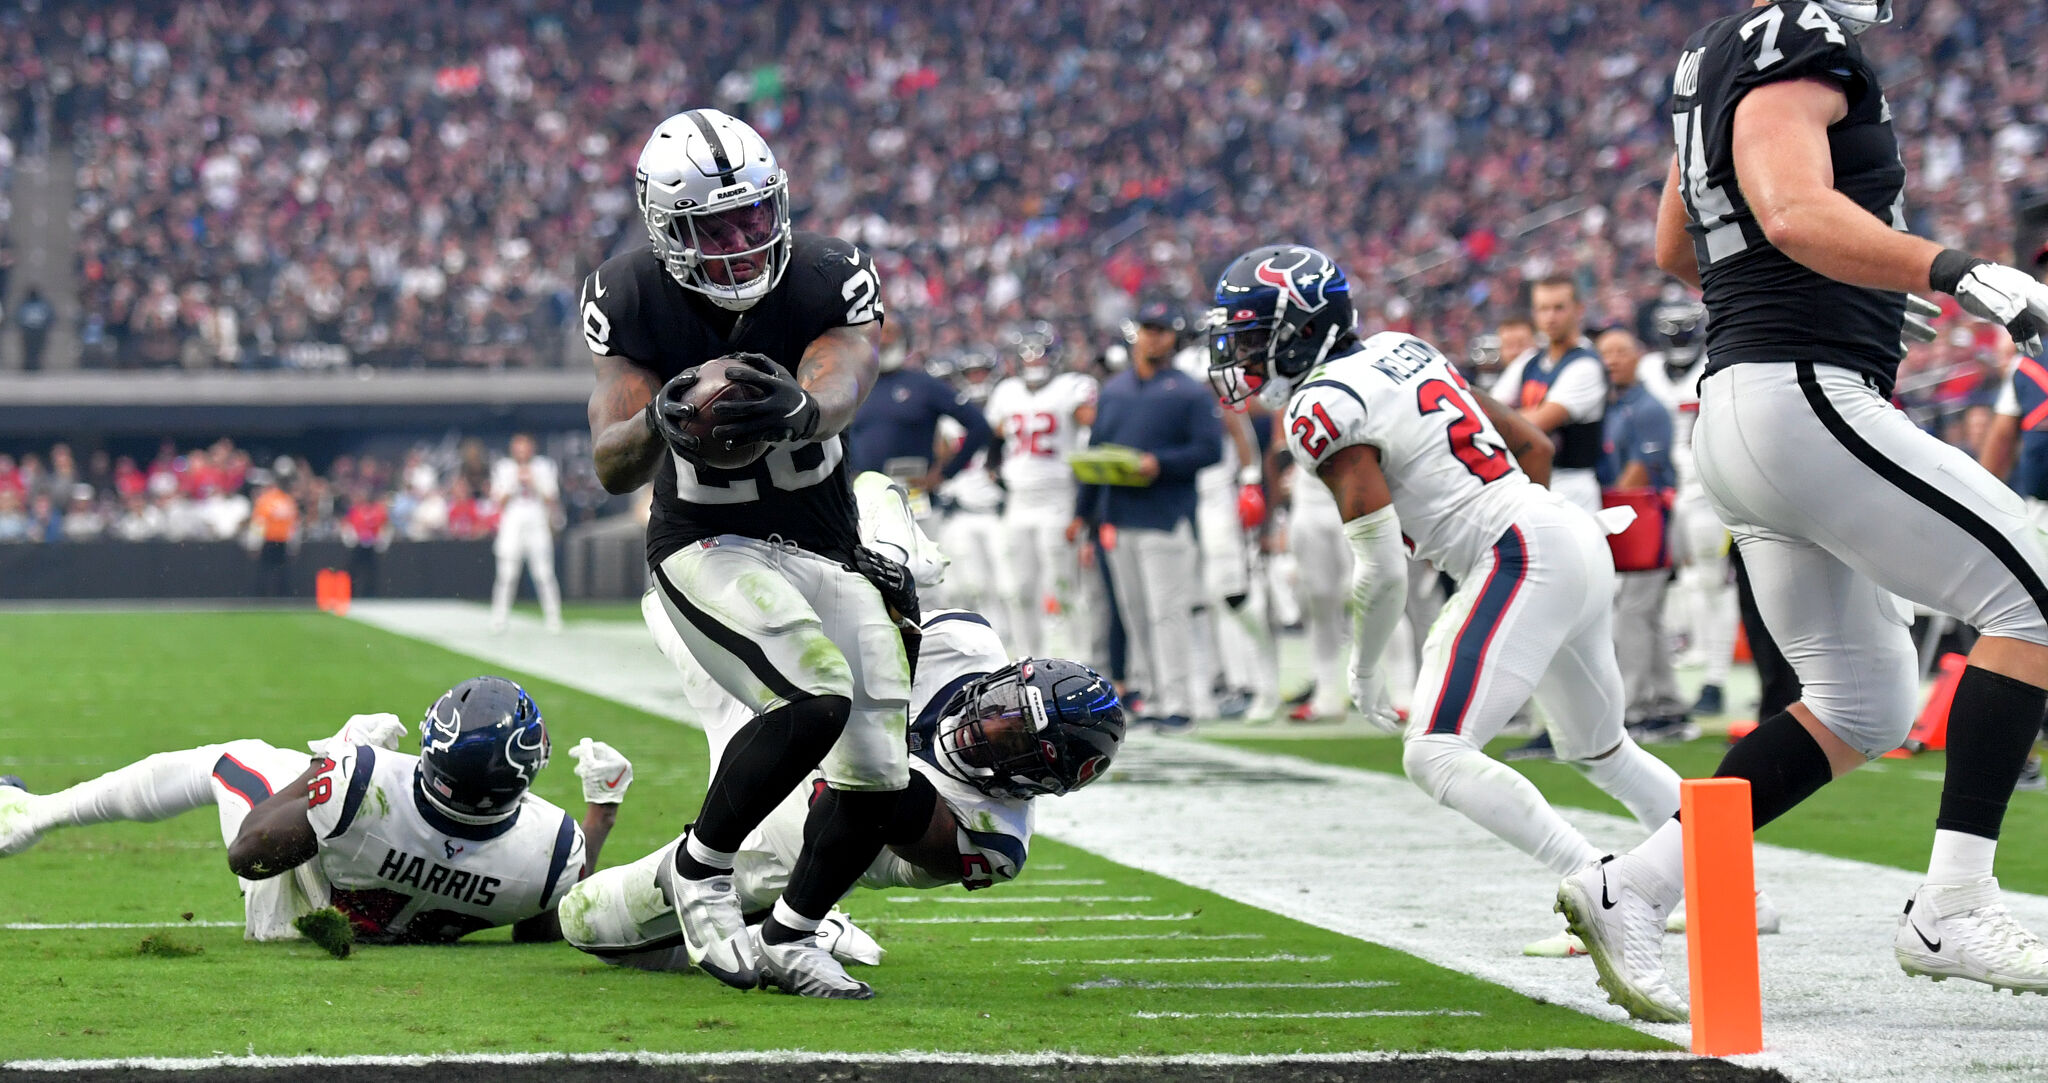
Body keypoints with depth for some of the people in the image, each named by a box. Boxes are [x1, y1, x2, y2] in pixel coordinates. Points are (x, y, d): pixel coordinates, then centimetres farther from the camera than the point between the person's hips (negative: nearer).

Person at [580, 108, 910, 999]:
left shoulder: (829, 281, -14)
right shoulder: (630, 299, -14)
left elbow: (840, 390, -33)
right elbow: (610, 468, -18)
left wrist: (798, 412, -58)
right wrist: (657, 426, -42)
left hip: (825, 551, 4)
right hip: (706, 548, -4)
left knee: (878, 773, 0)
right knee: (815, 700, -29)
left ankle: (789, 938, 24)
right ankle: (701, 868, -7)